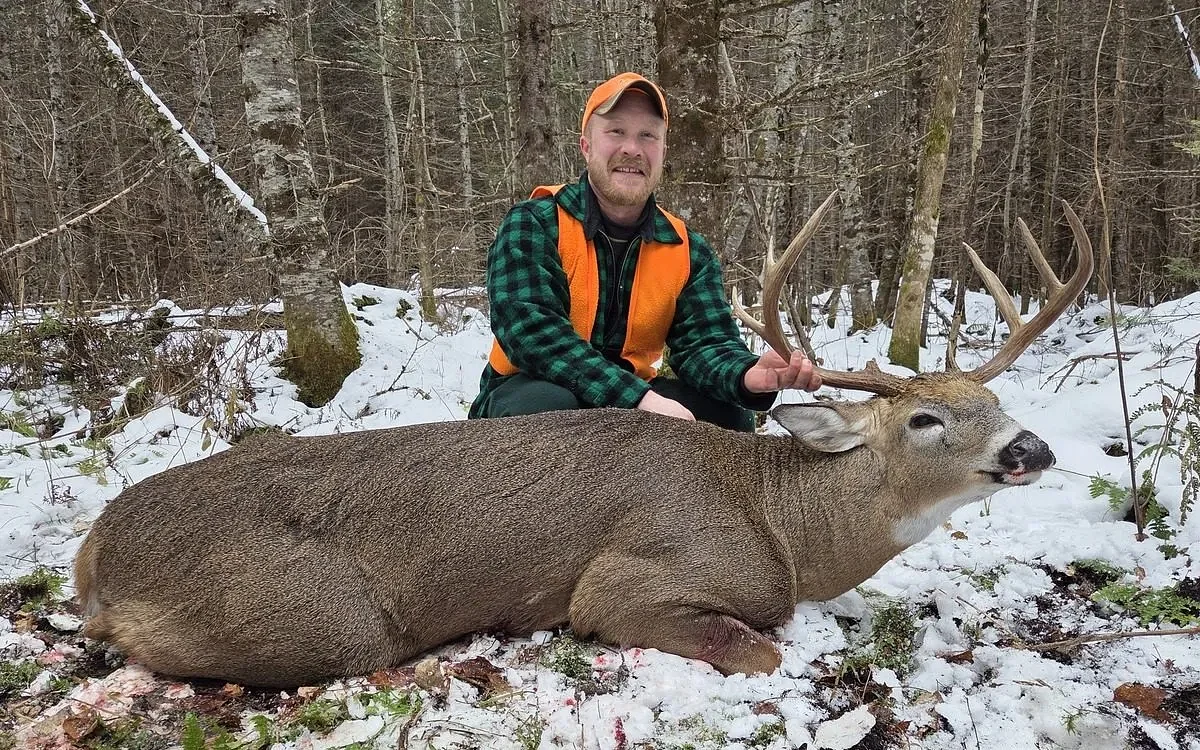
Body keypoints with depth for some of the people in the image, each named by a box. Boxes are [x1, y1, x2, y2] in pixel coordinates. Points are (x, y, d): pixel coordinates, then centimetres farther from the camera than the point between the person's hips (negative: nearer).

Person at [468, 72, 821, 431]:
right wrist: (640, 398, -35)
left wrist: (747, 376, -36)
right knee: (546, 404, -37)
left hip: (633, 399, 4)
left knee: (726, 415, -16)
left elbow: (705, 343, -10)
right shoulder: (533, 225, -13)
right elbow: (532, 330, -26)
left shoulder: (688, 251, 2)